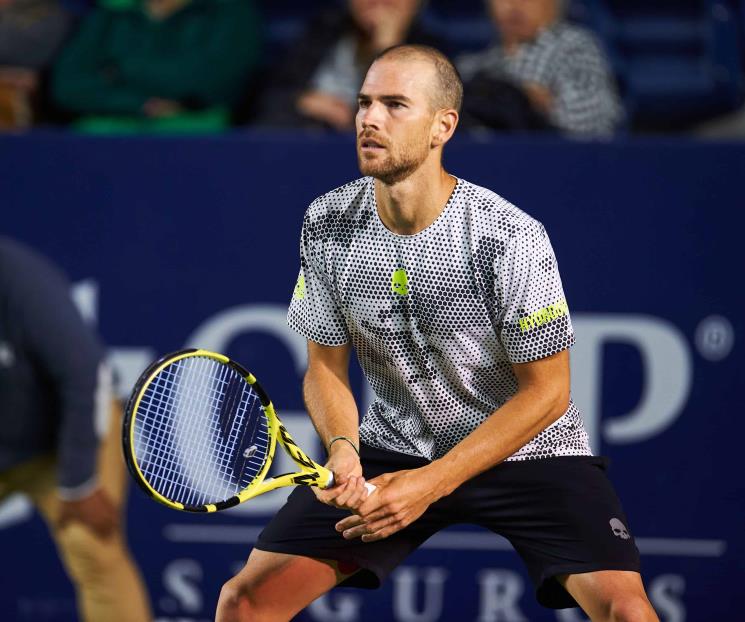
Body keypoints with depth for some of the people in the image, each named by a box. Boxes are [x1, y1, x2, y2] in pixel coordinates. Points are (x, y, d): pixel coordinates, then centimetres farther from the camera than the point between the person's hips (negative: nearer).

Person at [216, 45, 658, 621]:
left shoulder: (510, 238, -20)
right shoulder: (328, 225, -8)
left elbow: (545, 391, -14)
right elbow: (326, 365, 2)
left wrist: (430, 483, -21)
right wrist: (343, 448, -20)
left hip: (525, 446, -3)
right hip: (393, 446, 3)